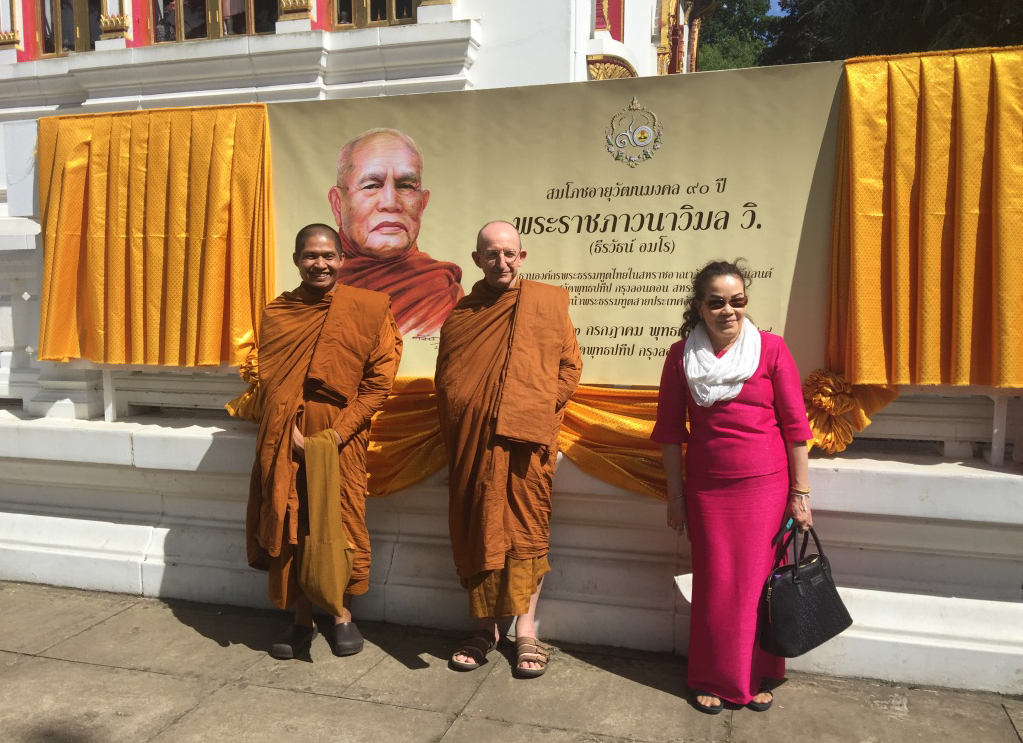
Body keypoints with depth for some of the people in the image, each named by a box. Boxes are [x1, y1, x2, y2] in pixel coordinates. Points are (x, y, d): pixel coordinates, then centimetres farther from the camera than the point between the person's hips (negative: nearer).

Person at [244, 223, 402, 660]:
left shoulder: (369, 309, -2)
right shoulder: (276, 313, 6)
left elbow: (378, 382, -5)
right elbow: (269, 380, 2)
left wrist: (337, 432, -14)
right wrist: (293, 432, -13)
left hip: (343, 439, -2)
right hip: (287, 438, 2)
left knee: (341, 523, 3)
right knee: (289, 525, 5)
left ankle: (343, 615, 25)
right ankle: (302, 619, 22)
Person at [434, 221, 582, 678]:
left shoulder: (549, 303, 5)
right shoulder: (460, 316, 10)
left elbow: (570, 364, 6)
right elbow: (445, 384, 13)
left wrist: (543, 408, -4)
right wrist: (458, 432, 2)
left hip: (527, 441, -2)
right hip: (473, 445, 2)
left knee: (526, 531, 2)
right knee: (476, 533, 7)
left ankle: (526, 632, 14)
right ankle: (485, 628, 21)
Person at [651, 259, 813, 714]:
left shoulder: (771, 349, -5)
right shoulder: (682, 356, 0)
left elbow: (794, 425, -2)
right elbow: (670, 430, 4)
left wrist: (800, 494, -1)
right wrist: (675, 496, 3)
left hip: (765, 485, -1)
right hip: (707, 488, 1)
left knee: (758, 581, 7)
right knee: (713, 583, 8)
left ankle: (758, 676, 28)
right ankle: (713, 679, 26)